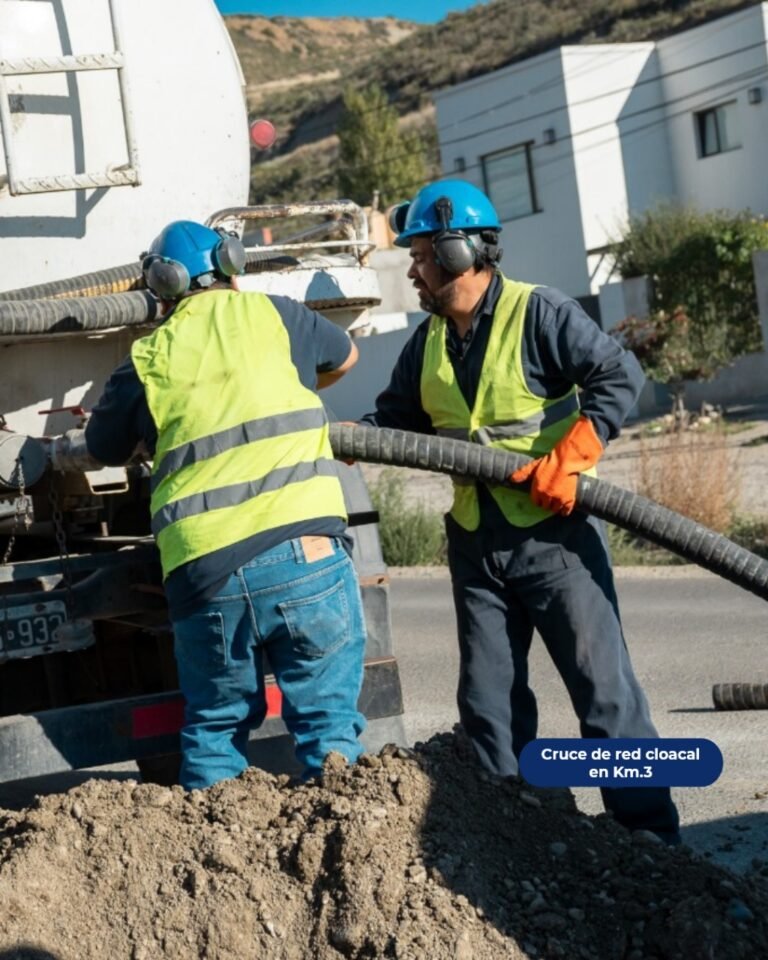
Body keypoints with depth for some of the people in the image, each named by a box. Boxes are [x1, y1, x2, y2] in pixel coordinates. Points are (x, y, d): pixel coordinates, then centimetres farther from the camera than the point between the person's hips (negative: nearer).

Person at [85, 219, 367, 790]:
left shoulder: (145, 362, 13)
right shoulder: (270, 314, 13)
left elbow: (103, 449, 29)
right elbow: (345, 357, 34)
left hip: (203, 573, 1)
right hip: (304, 554, -1)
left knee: (214, 728, 17)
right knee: (328, 723, 6)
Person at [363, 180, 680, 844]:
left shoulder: (539, 314, -11)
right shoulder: (428, 343, 10)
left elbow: (620, 376, -16)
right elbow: (393, 420, 14)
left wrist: (568, 460, -23)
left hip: (554, 534, -7)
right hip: (475, 544, 7)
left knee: (603, 688, -5)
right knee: (488, 705, 10)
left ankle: (651, 835, 2)